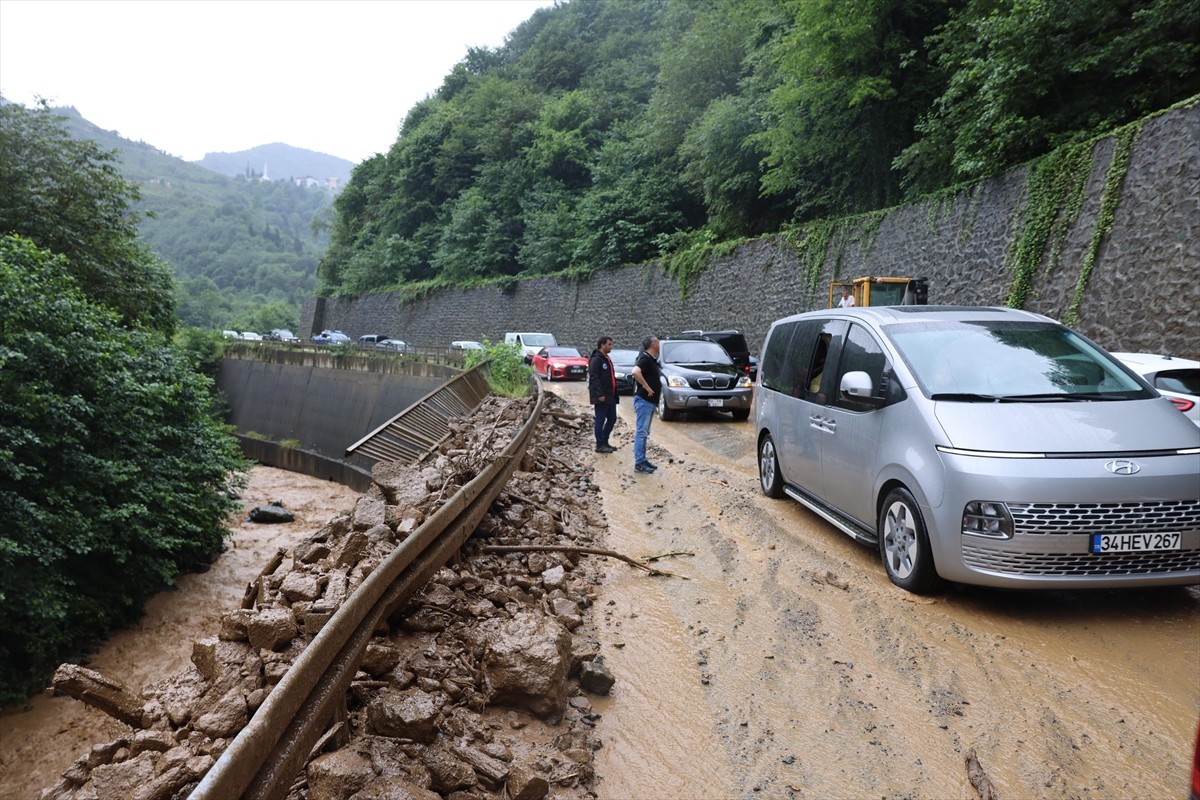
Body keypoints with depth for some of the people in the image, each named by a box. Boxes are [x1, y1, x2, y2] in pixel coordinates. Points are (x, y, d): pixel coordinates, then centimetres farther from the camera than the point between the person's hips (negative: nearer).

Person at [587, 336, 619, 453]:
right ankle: (600, 445, 4)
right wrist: (600, 394, -24)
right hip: (601, 397, -10)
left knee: (612, 419, 12)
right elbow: (594, 378, -20)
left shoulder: (607, 359, 18)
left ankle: (605, 441, 23)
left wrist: (615, 395, 19)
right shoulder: (596, 359, -13)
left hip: (610, 396, 10)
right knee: (600, 420, -2)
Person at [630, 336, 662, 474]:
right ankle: (639, 463, -7)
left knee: (644, 432, 14)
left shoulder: (651, 360, 16)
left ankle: (642, 460, 21)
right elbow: (635, 372, -33)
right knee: (641, 432, -8)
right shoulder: (645, 359, -15)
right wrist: (647, 387, -27)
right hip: (643, 400, -10)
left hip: (650, 400, 10)